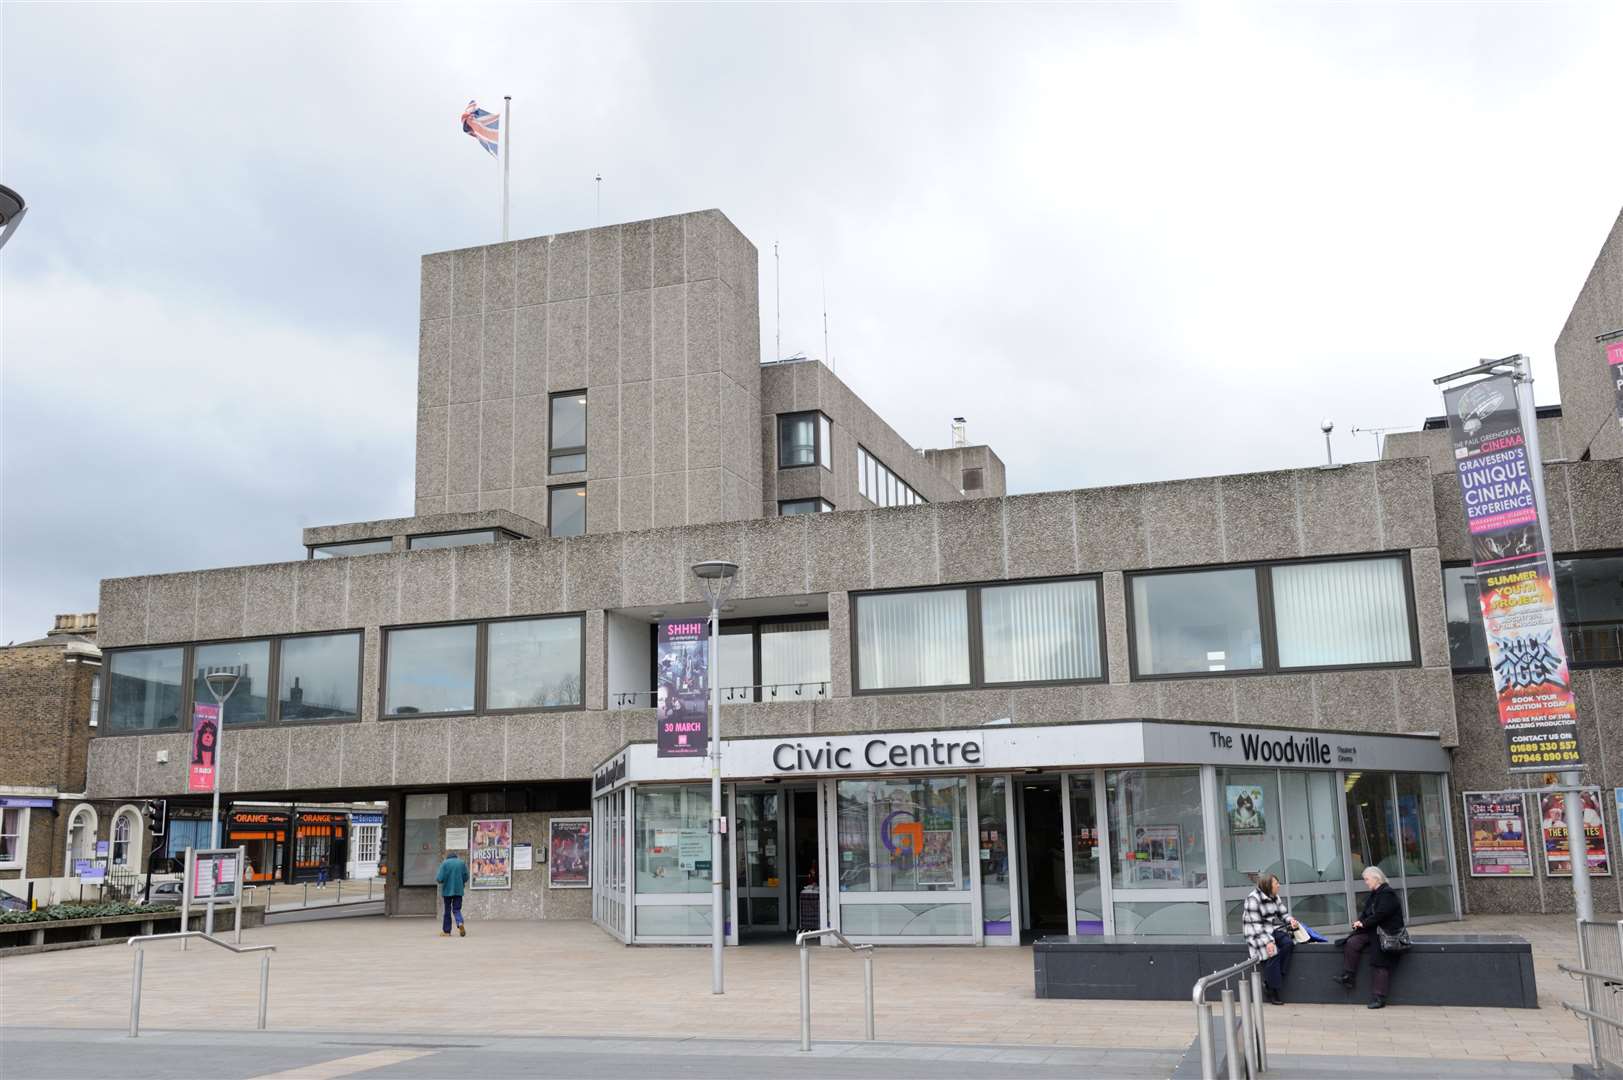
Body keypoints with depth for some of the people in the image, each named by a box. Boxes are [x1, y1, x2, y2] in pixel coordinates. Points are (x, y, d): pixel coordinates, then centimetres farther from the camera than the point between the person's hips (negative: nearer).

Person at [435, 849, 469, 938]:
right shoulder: (462, 863, 6)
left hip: (447, 890, -2)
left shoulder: (445, 863, -3)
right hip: (458, 890, 2)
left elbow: (440, 878, -10)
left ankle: (446, 931, 13)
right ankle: (460, 923, -23)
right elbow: (466, 877, 3)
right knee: (457, 909, 6)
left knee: (447, 910, 9)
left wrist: (436, 878, 12)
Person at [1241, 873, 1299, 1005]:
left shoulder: (1275, 897, 11)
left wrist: (1291, 920, -9)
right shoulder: (1253, 899, -13)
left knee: (1288, 943, -21)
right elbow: (1256, 924, -18)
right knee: (1272, 952, -28)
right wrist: (1267, 941, -26)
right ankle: (1272, 989, -13)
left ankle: (1269, 983, -14)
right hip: (1258, 933, -7)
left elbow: (1284, 913, 15)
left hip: (1275, 929, 7)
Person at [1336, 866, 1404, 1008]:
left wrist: (1364, 923, -15)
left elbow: (1380, 915, -22)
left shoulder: (1387, 894, -14)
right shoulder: (1373, 894, 16)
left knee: (1380, 964, -10)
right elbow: (1366, 912, 16)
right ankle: (1347, 978, -9)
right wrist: (1360, 921, -4)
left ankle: (1379, 998, -7)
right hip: (1372, 931, 9)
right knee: (1352, 943, -11)